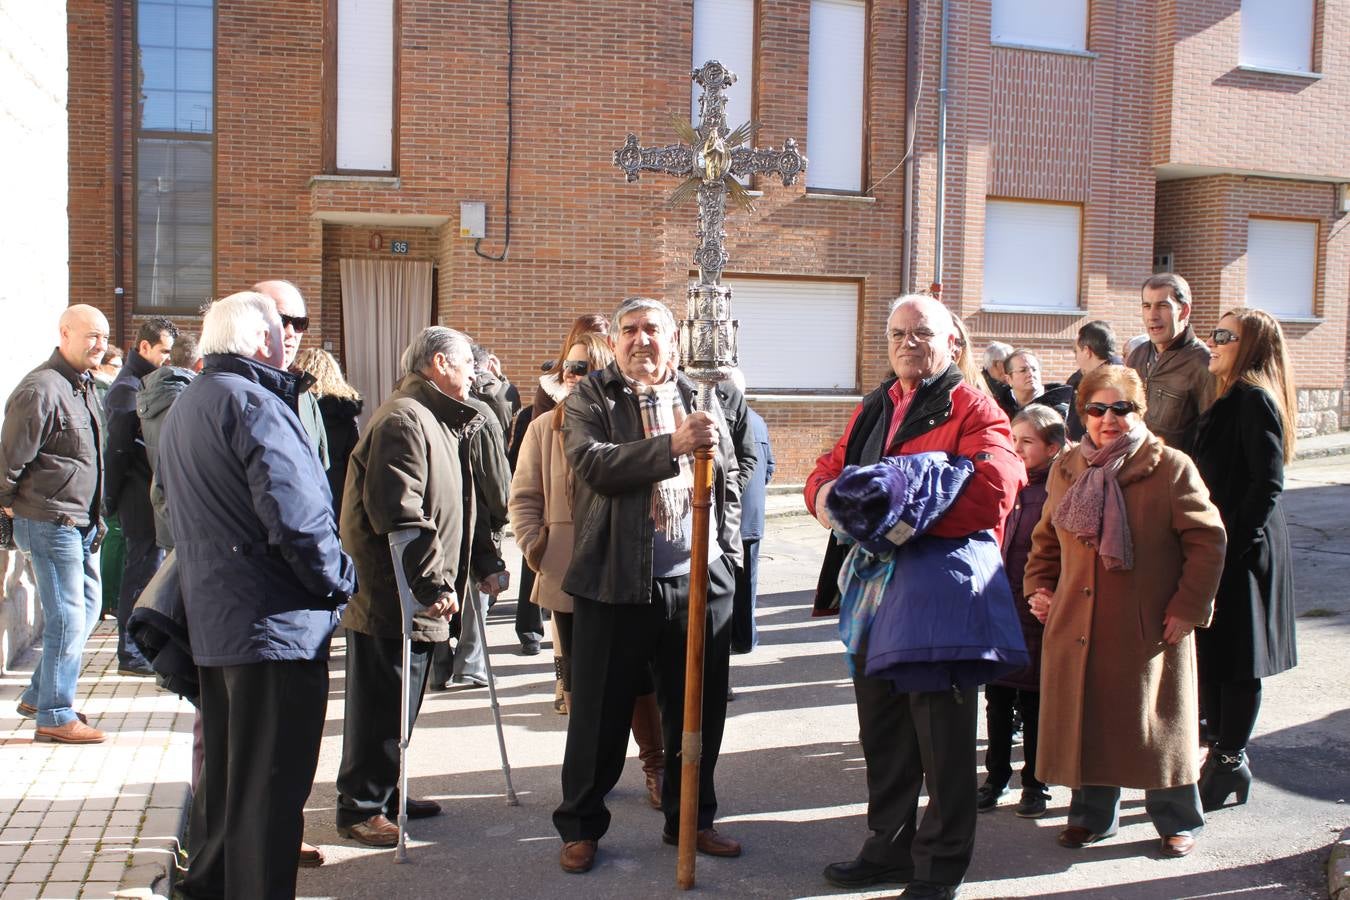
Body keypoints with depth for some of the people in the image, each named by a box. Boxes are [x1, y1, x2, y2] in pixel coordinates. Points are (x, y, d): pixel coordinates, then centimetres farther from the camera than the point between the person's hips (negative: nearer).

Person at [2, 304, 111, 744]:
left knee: (87, 608, 17)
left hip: (81, 523, 10)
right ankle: (55, 716, 7)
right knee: (67, 618, -5)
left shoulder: (83, 386, 13)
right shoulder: (40, 390, -18)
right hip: (50, 523, -10)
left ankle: (39, 695, 31)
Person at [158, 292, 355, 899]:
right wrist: (339, 582, -10)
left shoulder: (185, 407, 16)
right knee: (271, 783, -2)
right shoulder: (254, 405, -16)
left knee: (224, 768, 22)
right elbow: (298, 517, -25)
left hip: (212, 620, 10)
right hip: (275, 624, -10)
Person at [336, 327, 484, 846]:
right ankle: (360, 809, 10)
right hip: (392, 596, -10)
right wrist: (434, 582, -25)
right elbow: (399, 513, -26)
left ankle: (385, 794, 30)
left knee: (400, 704, 18)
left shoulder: (436, 419, 18)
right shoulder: (403, 419, -17)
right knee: (381, 705, -1)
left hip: (416, 598, 10)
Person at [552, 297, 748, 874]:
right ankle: (581, 826, 22)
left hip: (701, 581, 4)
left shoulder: (700, 398, 13)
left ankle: (690, 820, 30)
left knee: (698, 712, 12)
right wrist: (671, 446, -27)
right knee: (600, 713, 6)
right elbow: (593, 462, -18)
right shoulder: (589, 400, 1)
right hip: (618, 583, -3)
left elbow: (728, 480, 18)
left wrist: (729, 555, 10)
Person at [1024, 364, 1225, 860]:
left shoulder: (1171, 467, -6)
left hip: (1149, 628, -4)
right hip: (1077, 627, 4)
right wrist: (1038, 586, 6)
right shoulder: (1065, 469, 8)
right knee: (1085, 721, 10)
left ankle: (1178, 821, 24)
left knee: (1155, 724, 6)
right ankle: (1092, 815, 28)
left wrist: (1189, 607, -10)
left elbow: (1208, 541, -6)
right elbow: (1046, 539, 20)